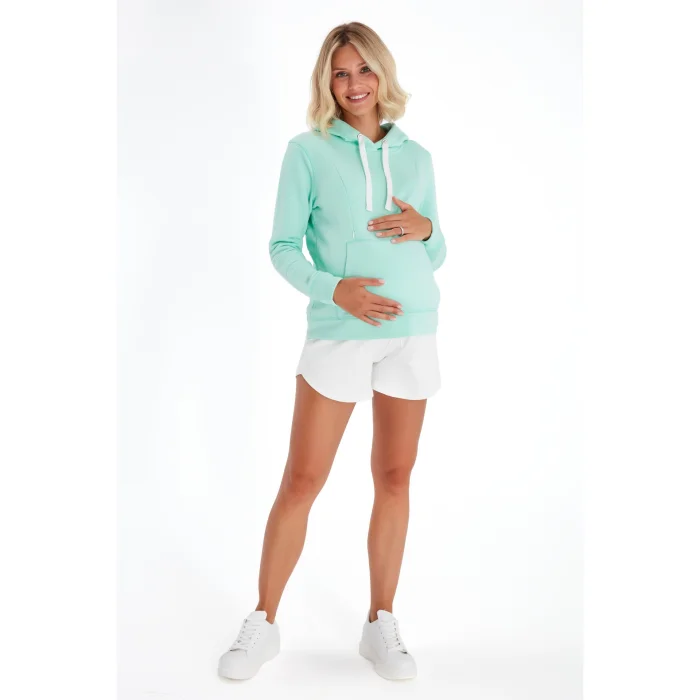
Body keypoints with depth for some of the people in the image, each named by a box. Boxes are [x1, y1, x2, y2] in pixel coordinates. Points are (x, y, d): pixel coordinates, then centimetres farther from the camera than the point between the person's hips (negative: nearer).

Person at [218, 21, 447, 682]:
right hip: (338, 334, -3)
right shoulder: (308, 151, 3)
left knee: (395, 478, 7)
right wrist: (333, 287, -16)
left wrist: (426, 229, -5)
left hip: (413, 332, 3)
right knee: (301, 480, -1)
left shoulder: (415, 156, 12)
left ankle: (381, 625, 22)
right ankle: (263, 624, 16)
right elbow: (282, 245, 0)